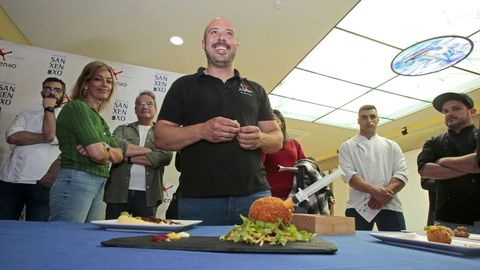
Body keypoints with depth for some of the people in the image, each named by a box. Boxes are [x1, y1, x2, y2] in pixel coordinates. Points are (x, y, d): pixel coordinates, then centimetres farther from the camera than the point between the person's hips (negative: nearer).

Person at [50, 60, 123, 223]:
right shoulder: (77, 107, -7)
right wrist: (108, 151, 4)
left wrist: (102, 150, -10)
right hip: (75, 182, -8)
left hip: (98, 187, 8)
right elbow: (98, 153, -18)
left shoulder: (99, 118, 18)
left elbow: (119, 156, 11)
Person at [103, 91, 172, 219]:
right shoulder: (123, 129, 13)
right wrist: (148, 150, -9)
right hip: (118, 192, 1)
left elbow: (165, 157, -10)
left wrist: (129, 158, -8)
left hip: (147, 195, -1)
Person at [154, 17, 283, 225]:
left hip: (255, 195, 2)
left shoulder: (256, 90, 18)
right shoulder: (184, 85, 11)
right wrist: (202, 131, -14)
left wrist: (261, 139, -9)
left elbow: (277, 138, 16)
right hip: (198, 200, -1)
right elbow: (161, 137, 5)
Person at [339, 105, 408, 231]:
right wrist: (374, 190, -21)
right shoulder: (347, 147, 10)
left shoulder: (391, 146, 17)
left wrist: (384, 194, -13)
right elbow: (348, 174, -5)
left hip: (389, 205, 2)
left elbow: (402, 173, 5)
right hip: (359, 206, -2)